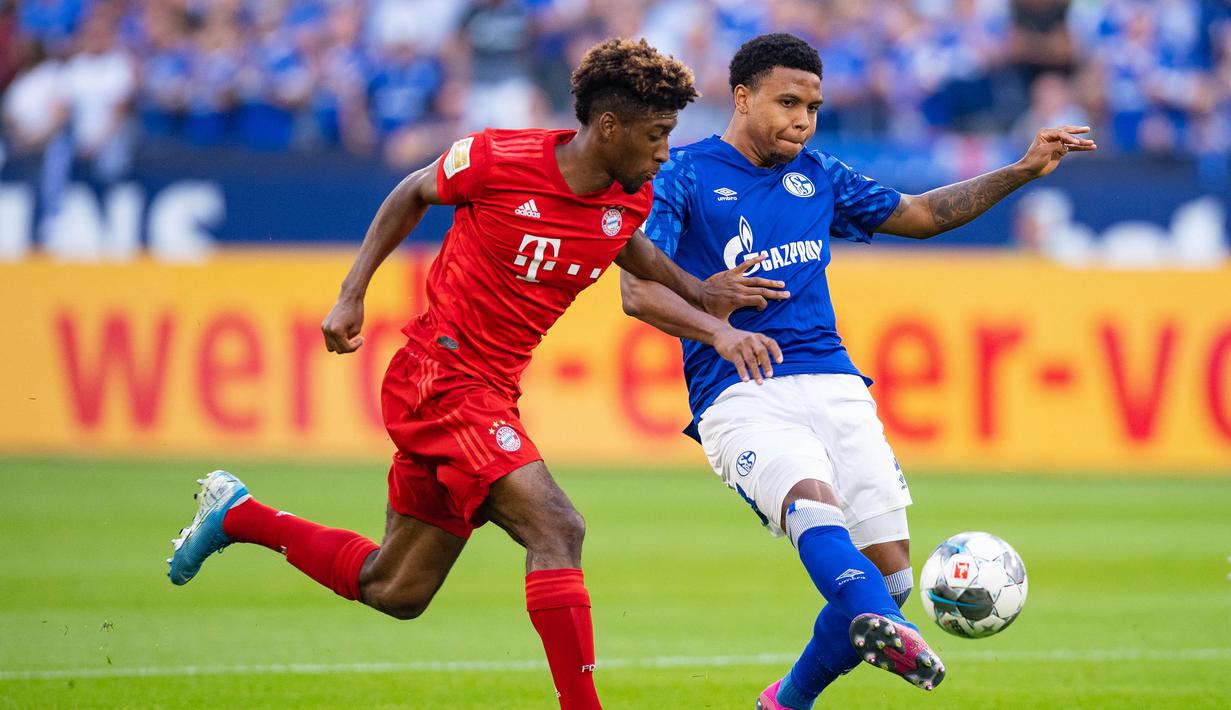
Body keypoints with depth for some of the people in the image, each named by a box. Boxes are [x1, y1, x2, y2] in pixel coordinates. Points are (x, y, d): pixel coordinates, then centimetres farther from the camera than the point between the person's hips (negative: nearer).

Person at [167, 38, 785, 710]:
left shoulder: (630, 200, 0)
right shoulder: (498, 161, -16)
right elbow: (411, 194, 3)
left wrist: (700, 293, 8)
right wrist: (351, 296, 4)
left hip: (493, 391, 8)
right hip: (439, 374, -8)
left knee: (395, 591, 16)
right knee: (556, 529, -24)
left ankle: (239, 515, 33)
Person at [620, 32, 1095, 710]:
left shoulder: (817, 175, 19)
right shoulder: (686, 174, 3)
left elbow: (919, 214, 32)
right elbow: (638, 289, -9)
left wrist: (1022, 171, 24)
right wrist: (720, 330, -26)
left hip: (833, 385, 6)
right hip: (738, 396, -6)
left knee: (889, 571, -6)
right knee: (812, 499, -36)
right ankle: (882, 626, -64)